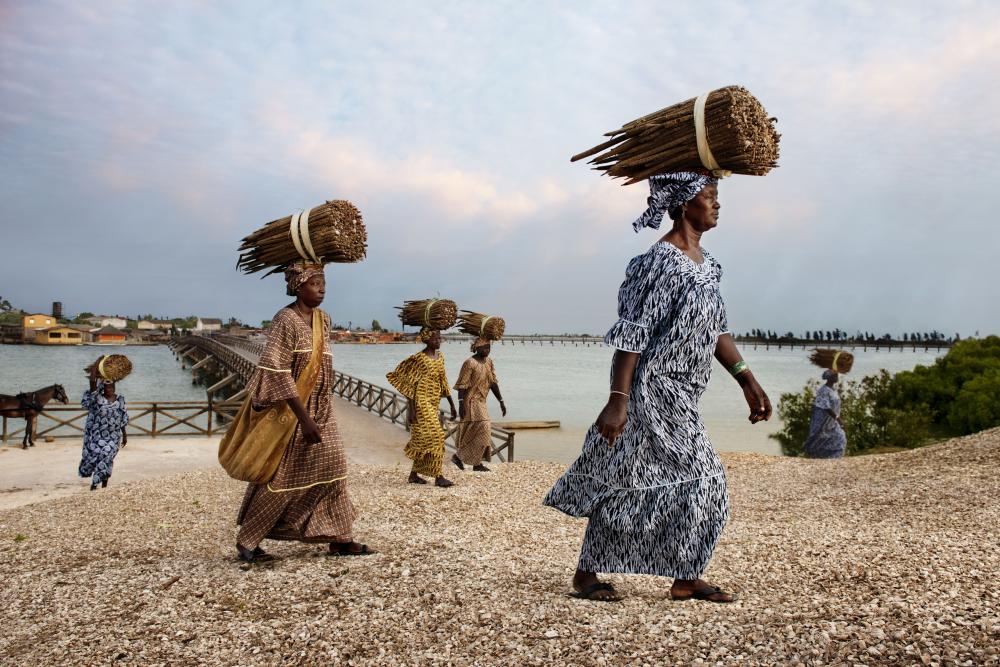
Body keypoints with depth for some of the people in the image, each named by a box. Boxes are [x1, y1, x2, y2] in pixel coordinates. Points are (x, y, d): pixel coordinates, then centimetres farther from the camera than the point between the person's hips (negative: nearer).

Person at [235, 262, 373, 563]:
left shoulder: (323, 319, 7)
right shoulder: (286, 320, -16)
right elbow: (277, 372, -23)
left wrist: (319, 412, 16)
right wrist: (304, 418, -25)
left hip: (321, 408, 8)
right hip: (292, 409, -7)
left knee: (333, 467, 6)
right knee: (281, 477, 0)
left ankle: (338, 538, 14)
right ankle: (247, 540, 15)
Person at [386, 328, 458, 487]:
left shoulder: (440, 356, 11)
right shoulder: (419, 359, -12)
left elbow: (443, 382, 16)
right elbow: (409, 384, -12)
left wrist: (452, 405, 15)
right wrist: (412, 409, -16)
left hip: (433, 405, 8)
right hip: (422, 404, -8)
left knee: (423, 440, 11)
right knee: (434, 437, -11)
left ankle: (414, 474, 21)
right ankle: (438, 476, -6)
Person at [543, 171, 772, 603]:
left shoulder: (705, 263, 12)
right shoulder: (660, 262, -16)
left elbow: (716, 328, 19)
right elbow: (630, 335, -19)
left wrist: (747, 381, 16)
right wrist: (617, 400, -23)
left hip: (681, 398, 9)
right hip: (652, 391, -9)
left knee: (703, 481, 10)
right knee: (629, 482, -2)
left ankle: (687, 578, 22)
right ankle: (586, 574, 14)